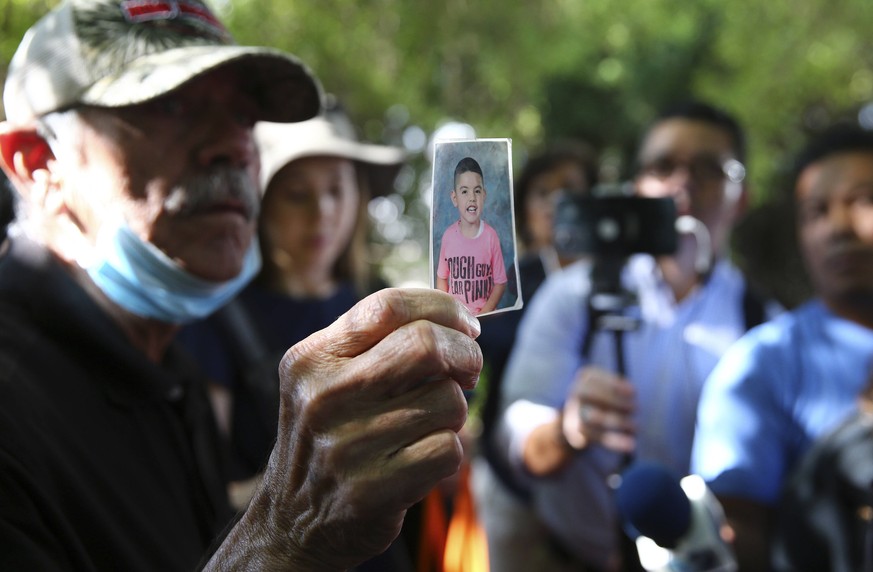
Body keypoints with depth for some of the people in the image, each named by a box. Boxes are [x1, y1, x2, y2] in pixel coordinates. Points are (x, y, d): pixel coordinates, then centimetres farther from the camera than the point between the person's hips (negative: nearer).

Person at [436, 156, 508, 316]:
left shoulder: (491, 236, -5)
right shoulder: (448, 236, 0)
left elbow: (500, 283, 1)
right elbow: (441, 278, 11)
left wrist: (484, 314, -9)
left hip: (484, 316, -1)